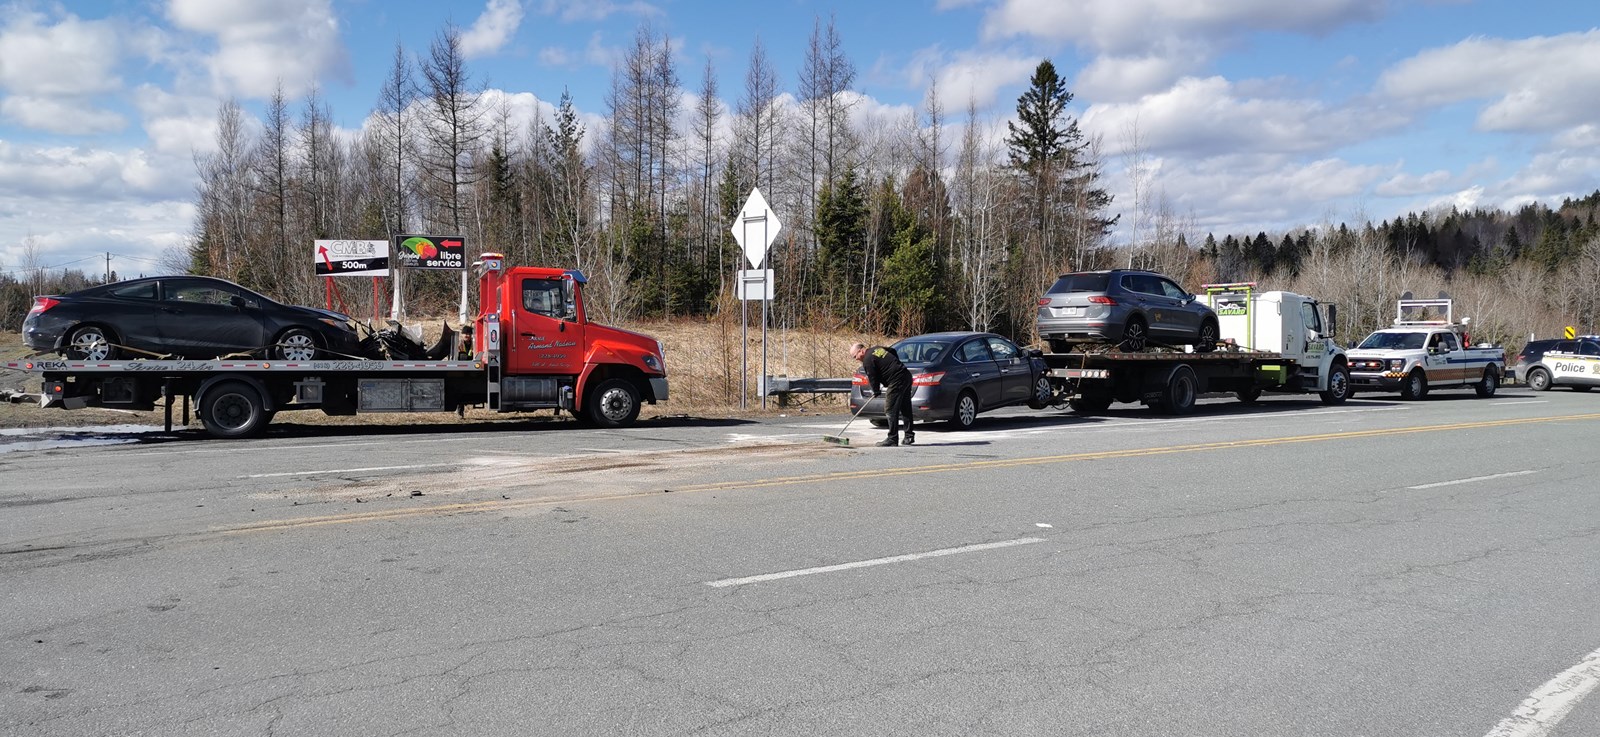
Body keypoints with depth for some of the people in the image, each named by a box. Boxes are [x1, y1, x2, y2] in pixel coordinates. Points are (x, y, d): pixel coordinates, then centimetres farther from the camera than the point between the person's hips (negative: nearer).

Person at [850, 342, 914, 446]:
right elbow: (893, 351, 29)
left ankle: (892, 439, -5)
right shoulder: (877, 348, 17)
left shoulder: (868, 360, -10)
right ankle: (909, 436, 19)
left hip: (897, 381, -10)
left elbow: (873, 378, -8)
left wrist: (876, 391, 8)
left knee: (890, 410, -5)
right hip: (907, 375, 10)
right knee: (906, 408, 14)